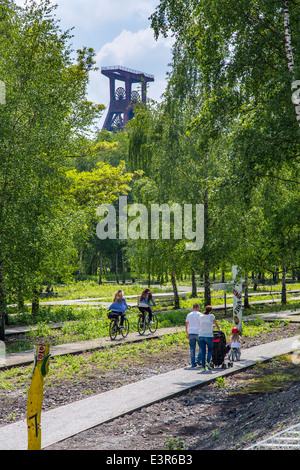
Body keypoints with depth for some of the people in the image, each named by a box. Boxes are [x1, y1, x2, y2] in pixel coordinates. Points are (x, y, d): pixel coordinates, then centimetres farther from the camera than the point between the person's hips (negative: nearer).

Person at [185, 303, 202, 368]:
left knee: (192, 349, 6)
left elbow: (186, 325, 14)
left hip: (191, 333, 4)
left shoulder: (189, 315, 9)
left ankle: (193, 363, 4)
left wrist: (187, 334, 21)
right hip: (198, 333, -4)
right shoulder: (200, 315, -4)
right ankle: (198, 360, -4)